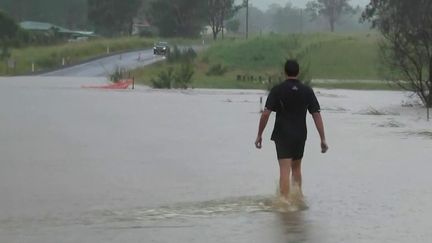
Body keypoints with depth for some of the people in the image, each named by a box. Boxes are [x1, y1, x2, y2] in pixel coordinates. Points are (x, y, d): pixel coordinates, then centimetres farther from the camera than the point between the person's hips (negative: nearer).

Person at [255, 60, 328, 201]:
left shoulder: (277, 90, -7)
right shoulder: (307, 91, 0)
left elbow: (266, 114, -11)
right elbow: (316, 115, -3)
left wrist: (259, 135, -3)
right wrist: (323, 139, -1)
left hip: (282, 136, -3)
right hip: (300, 136, 3)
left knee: (285, 170, -7)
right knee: (296, 168, 21)